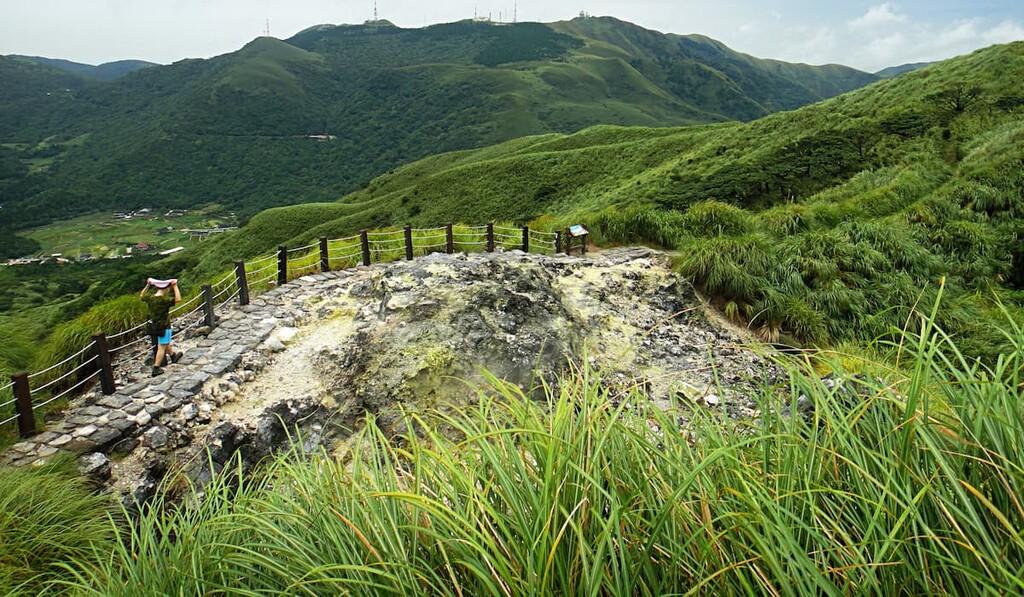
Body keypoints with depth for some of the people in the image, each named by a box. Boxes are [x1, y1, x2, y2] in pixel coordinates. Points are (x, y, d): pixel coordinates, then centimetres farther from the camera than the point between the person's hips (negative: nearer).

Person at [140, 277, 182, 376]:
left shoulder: (150, 298, -3)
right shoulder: (164, 300, -25)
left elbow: (141, 296, 18)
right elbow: (178, 298, -34)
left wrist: (148, 285, 15)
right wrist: (175, 286, -28)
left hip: (155, 326, 8)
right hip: (164, 327, -8)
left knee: (166, 343, 28)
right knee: (161, 348, 1)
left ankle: (173, 356, 51)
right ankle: (156, 369, 4)